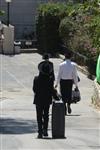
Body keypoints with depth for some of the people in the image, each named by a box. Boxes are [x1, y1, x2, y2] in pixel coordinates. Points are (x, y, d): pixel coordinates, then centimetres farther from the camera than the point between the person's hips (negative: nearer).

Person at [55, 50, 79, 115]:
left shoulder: (61, 65, -8)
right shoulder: (73, 65, -6)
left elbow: (59, 75, -6)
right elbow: (75, 75, -4)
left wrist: (57, 83, 4)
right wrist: (76, 84, 3)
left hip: (63, 81, -1)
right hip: (70, 81, 1)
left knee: (63, 95, 6)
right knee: (69, 94, 21)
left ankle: (64, 110, 3)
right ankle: (69, 105, 5)